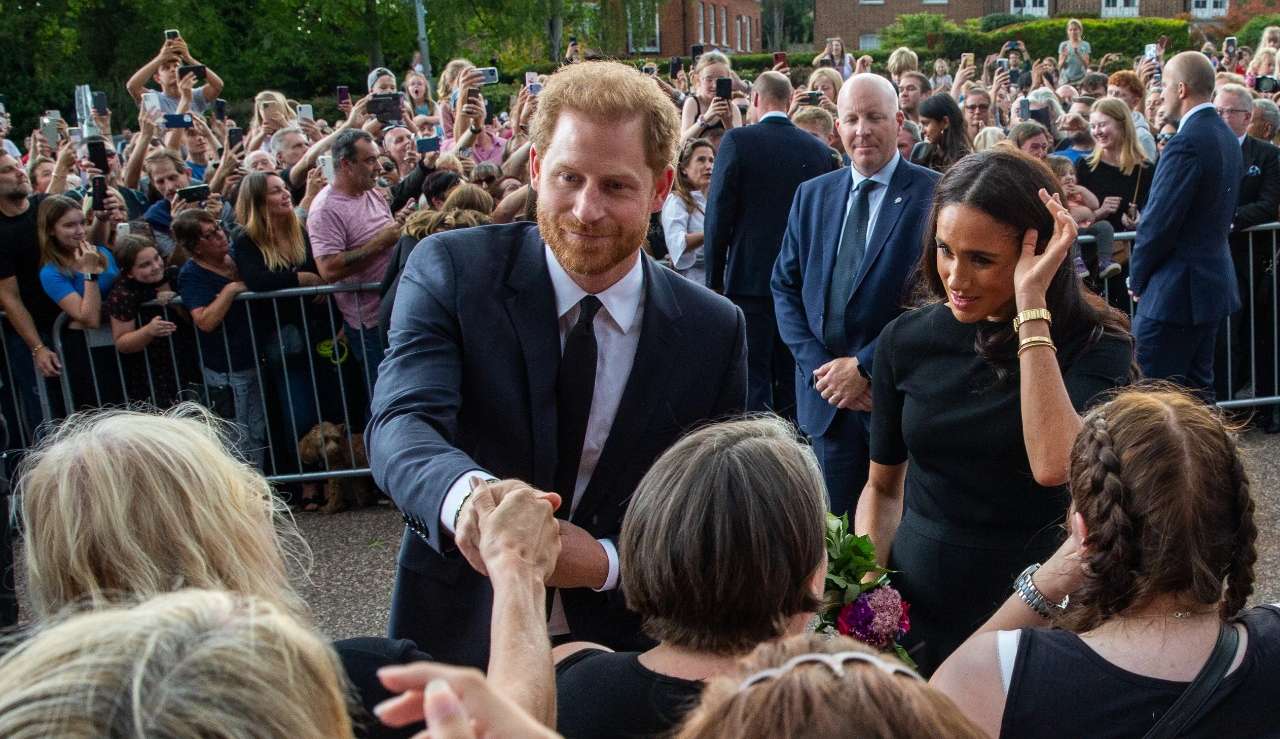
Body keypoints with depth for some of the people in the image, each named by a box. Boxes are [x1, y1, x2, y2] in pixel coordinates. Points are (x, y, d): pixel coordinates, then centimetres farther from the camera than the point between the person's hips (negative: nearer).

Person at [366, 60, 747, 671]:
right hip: (461, 632, 0)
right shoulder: (450, 269, -13)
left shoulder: (714, 332, -9)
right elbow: (401, 422, -26)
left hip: (625, 642, 1)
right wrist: (466, 495, -48)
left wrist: (608, 562, -24)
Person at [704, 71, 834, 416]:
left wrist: (715, 278, -1)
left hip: (749, 279, -4)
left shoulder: (738, 141, -7)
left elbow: (718, 214, -8)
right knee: (791, 377, 12)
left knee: (752, 377, 0)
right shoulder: (818, 149, 4)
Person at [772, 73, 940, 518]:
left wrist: (865, 365, -14)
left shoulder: (934, 194, -7)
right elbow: (785, 286, 9)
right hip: (825, 392, 4)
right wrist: (818, 365, -5)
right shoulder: (812, 195, 10)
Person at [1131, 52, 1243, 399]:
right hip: (1215, 280, 10)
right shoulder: (1226, 137, 11)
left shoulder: (1186, 143, -19)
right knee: (1198, 389, 17)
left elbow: (1158, 223, -20)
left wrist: (1137, 278, -5)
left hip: (1176, 291, -10)